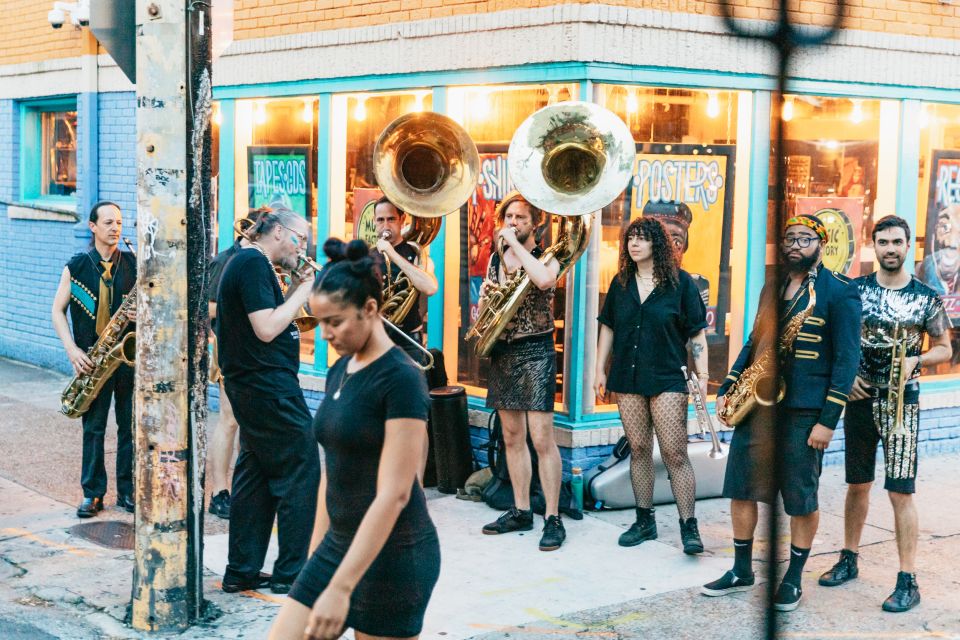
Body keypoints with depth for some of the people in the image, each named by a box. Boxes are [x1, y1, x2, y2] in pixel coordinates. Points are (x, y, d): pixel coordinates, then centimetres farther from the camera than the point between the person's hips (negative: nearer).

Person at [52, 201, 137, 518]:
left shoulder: (134, 265, 5)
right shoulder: (76, 267, 2)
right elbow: (58, 310, 5)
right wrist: (72, 350, -7)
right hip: (92, 358, -1)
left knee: (130, 425, 4)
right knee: (93, 427, 2)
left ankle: (128, 491, 14)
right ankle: (93, 493, 12)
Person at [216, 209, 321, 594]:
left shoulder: (244, 262, 17)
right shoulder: (254, 264, -15)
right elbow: (266, 329, -22)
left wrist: (295, 289, 8)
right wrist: (302, 292, -13)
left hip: (250, 385, 11)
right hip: (269, 385, -10)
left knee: (255, 474, 13)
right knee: (300, 474, -3)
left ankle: (241, 571, 18)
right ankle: (291, 573, 2)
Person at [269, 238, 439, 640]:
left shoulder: (401, 379, -17)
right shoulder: (338, 372, 9)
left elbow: (393, 493, -22)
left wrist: (340, 588, -25)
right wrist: (315, 556, 18)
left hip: (393, 554, -8)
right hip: (339, 545, 8)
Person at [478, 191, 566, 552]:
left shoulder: (545, 257, -5)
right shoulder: (495, 259, 12)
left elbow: (544, 280, -30)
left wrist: (514, 243, -21)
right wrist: (484, 295, -1)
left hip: (535, 352, -6)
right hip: (501, 352, 7)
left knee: (542, 439, -9)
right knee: (512, 437, 10)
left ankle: (552, 519, -5)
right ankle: (521, 512, 19)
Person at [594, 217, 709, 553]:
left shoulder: (680, 282, -2)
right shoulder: (621, 283, 9)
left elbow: (697, 333, -2)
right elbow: (608, 327, 16)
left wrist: (702, 376, -7)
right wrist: (600, 370, 11)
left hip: (667, 379, -4)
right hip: (628, 378, 4)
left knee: (674, 452, -8)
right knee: (638, 449, 8)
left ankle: (688, 525, -4)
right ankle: (645, 520, 17)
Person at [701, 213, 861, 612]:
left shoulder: (839, 293, -6)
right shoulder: (772, 288, 14)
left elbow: (847, 359, -10)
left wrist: (828, 420, -15)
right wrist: (727, 390, 9)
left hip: (804, 411, -6)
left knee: (801, 500, 3)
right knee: (740, 489, 8)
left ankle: (793, 579, 17)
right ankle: (742, 572, 21)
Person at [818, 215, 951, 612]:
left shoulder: (927, 297, -2)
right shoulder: (856, 290, 3)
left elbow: (944, 349, 5)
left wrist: (916, 360, -14)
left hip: (901, 400, -3)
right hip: (860, 396, 3)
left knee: (900, 491, -7)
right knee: (857, 484, 14)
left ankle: (907, 582, -4)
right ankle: (849, 560, 28)